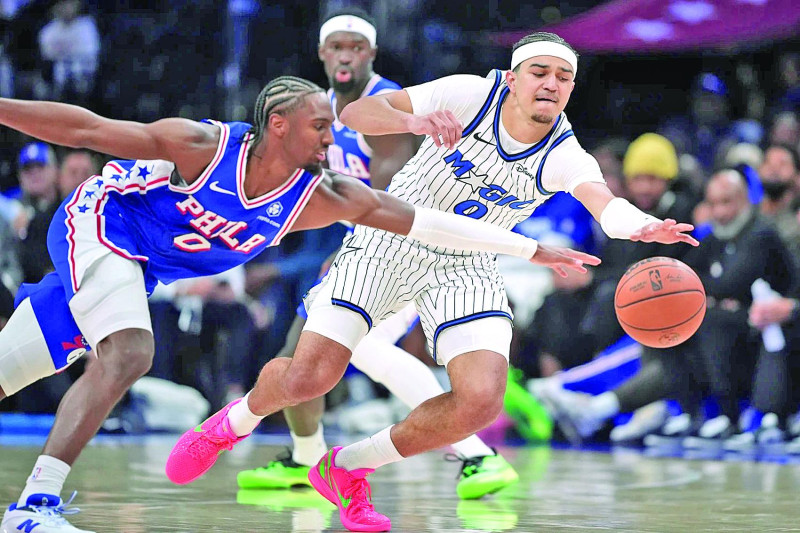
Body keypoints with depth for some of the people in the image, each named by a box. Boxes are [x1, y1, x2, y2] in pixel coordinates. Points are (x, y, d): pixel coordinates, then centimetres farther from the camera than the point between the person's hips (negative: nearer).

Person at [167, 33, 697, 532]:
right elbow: (356, 112, -23)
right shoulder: (470, 95, -18)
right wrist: (414, 121, -45)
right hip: (390, 239, -2)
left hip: (464, 265, 2)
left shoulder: (564, 156, -15)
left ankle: (348, 468, 6)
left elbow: (603, 201, -36)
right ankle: (236, 421, 25)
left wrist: (643, 226, -60)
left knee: (480, 400, -19)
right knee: (308, 376, -14)